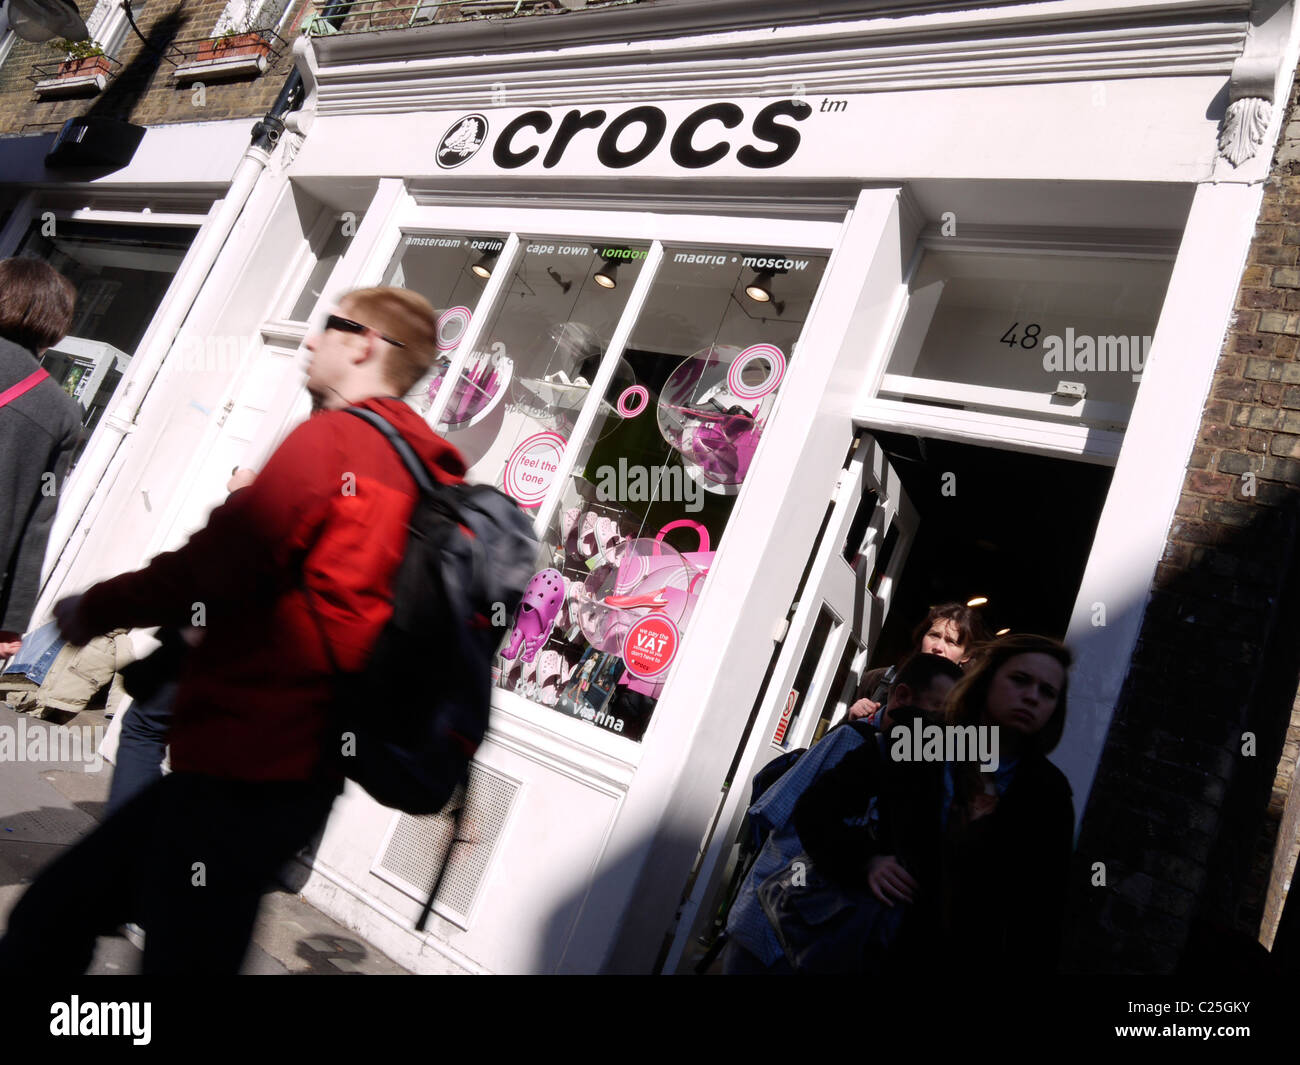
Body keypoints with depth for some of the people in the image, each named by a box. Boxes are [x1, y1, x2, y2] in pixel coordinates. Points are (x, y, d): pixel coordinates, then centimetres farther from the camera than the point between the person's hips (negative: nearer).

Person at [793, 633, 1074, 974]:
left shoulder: (1049, 794, -3)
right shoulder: (913, 742, -6)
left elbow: (1041, 912, 0)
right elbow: (814, 808, -1)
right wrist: (864, 861, -15)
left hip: (975, 959, 1)